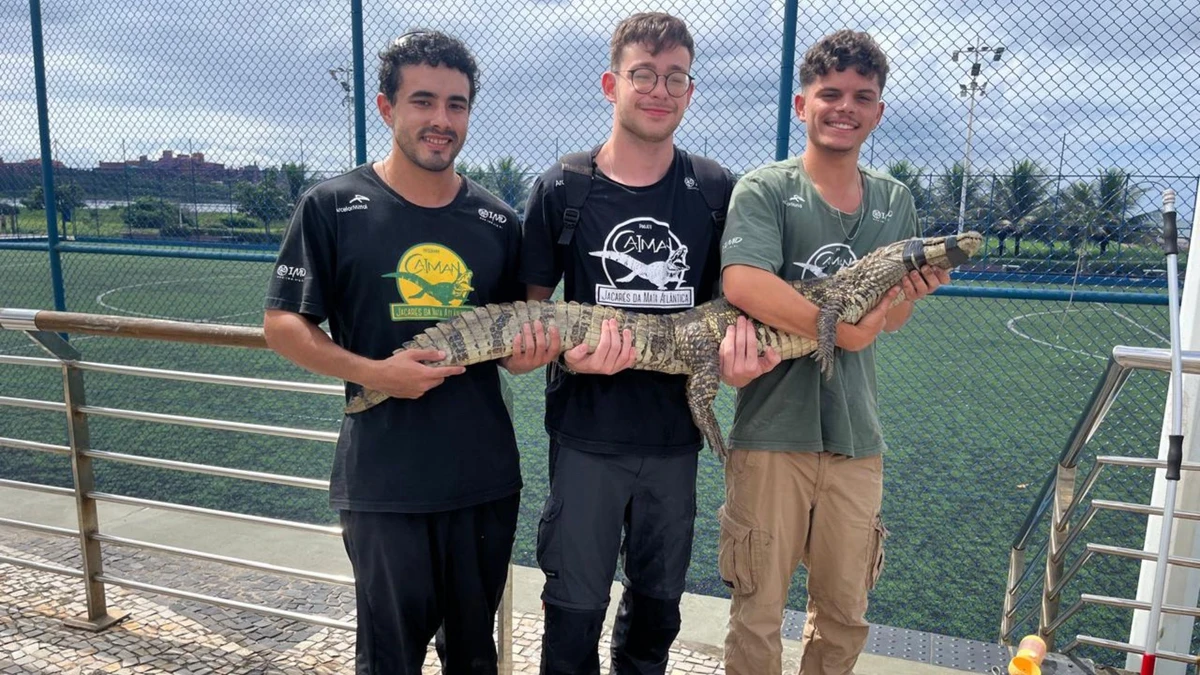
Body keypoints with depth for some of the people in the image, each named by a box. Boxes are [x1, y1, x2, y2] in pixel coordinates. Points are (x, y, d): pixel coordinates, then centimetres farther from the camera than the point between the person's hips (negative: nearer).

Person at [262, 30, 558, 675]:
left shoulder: (497, 220, 5)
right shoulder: (333, 206, -5)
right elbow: (282, 324, -3)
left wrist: (525, 352, -8)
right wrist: (372, 372, -18)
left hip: (486, 477, 4)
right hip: (382, 481, -3)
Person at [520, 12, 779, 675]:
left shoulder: (715, 190, 0)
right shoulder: (562, 189, -5)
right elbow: (533, 305, 1)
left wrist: (740, 352, -14)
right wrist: (569, 352, -20)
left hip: (676, 433, 2)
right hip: (587, 433, -2)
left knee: (658, 606, 19)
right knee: (575, 609, 8)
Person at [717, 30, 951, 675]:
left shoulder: (895, 202, 10)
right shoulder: (765, 188, -6)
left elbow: (888, 320, 13)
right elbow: (742, 282, -23)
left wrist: (912, 291, -8)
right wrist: (841, 331, -19)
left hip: (856, 438, 5)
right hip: (772, 432, -4)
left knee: (845, 617, 18)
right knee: (758, 614, 7)